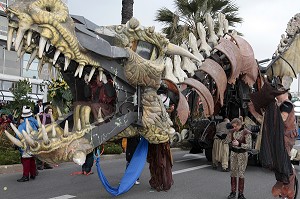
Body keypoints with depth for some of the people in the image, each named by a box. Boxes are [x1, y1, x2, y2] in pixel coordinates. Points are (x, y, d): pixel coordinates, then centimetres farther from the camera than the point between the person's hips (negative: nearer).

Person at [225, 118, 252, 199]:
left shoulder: (246, 133, -12)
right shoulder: (232, 132, 2)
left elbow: (249, 146, -14)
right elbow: (226, 141, 7)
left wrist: (239, 144, -25)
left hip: (242, 154, -4)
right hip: (233, 153, 4)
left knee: (241, 173, -1)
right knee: (233, 172, 8)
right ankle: (233, 192, 18)